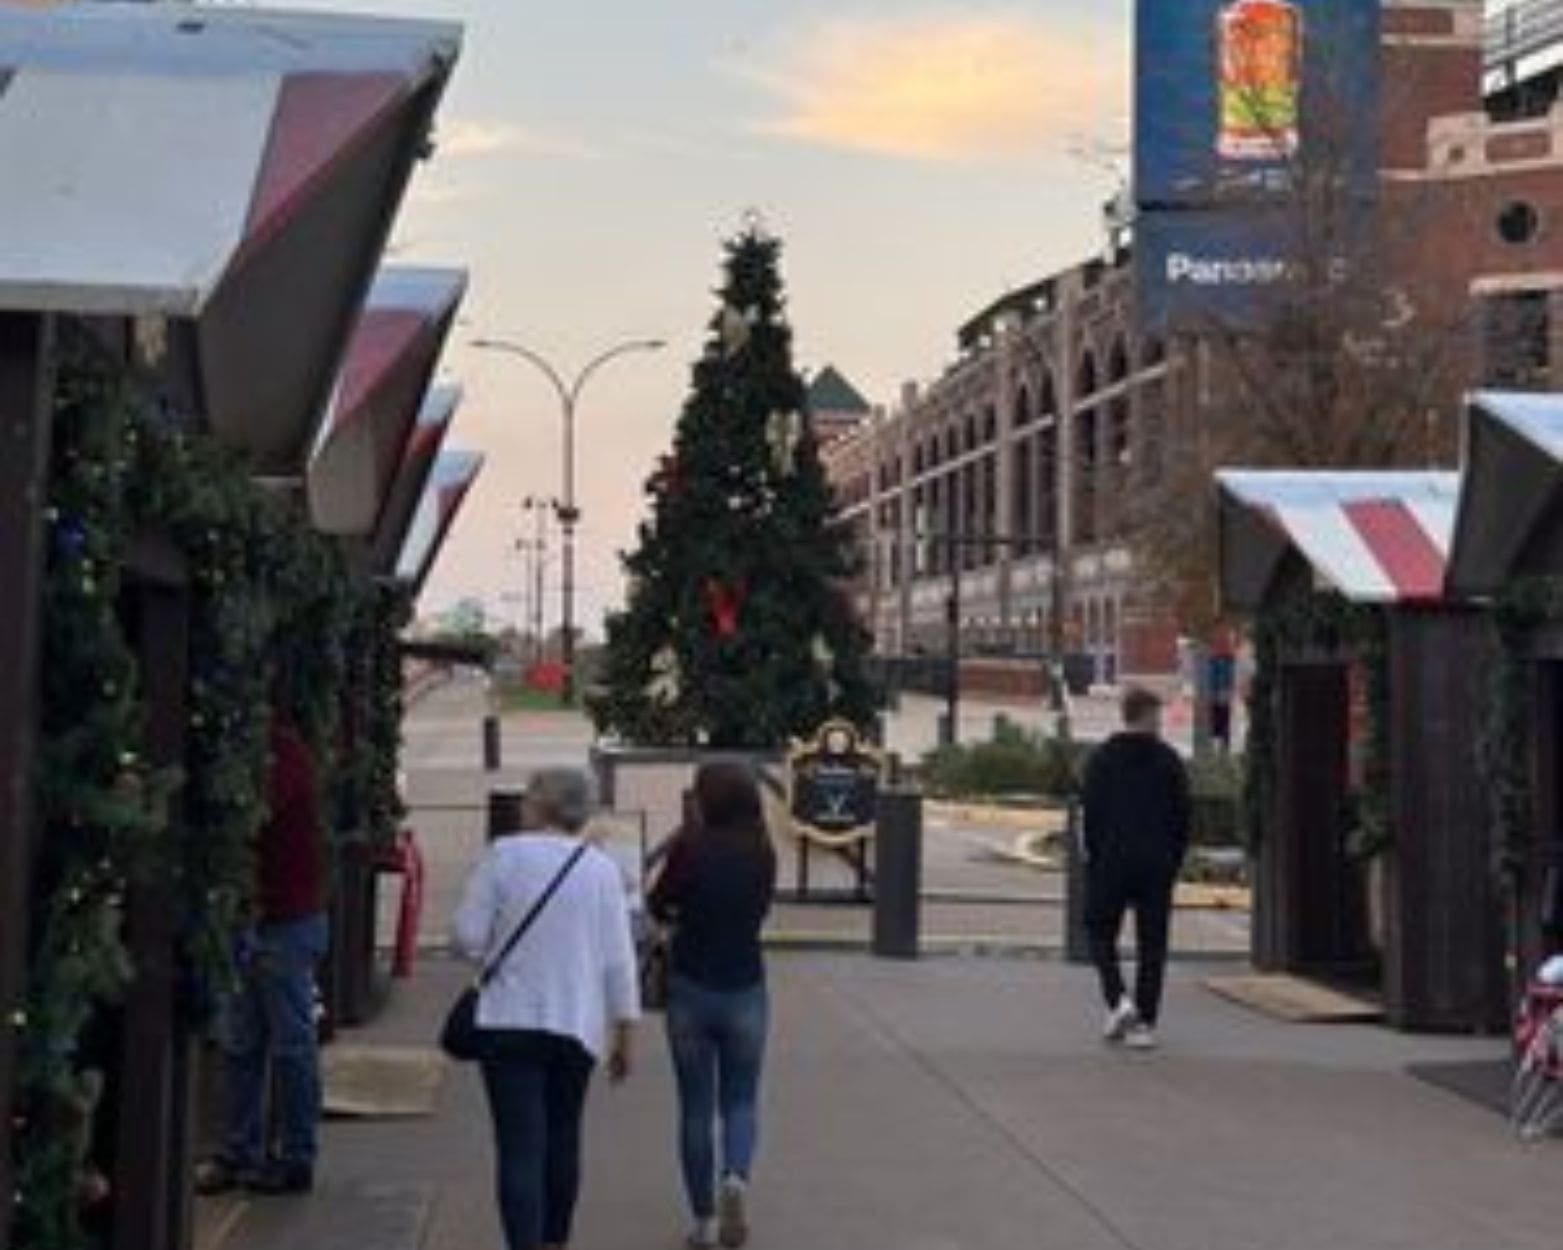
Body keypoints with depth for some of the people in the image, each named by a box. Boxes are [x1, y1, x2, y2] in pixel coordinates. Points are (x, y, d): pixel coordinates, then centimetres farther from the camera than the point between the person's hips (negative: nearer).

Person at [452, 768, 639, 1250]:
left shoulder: (504, 854, -6)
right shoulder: (603, 869, 1)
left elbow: (467, 937, -7)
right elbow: (618, 961, 1)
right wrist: (624, 1033, 8)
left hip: (510, 1020, -3)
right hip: (578, 1024, 3)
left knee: (520, 1148, -5)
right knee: (562, 1141, 20)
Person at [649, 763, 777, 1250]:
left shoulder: (691, 847, -12)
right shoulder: (762, 854, -3)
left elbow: (658, 905, -1)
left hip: (691, 992, -2)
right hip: (746, 993, 2)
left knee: (695, 1109, 10)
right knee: (740, 1101, 14)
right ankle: (736, 1177, -13)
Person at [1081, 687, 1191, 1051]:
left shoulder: (1101, 758, 0)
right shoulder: (1169, 760, 3)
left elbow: (1091, 814, -2)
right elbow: (1182, 818, 3)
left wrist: (1094, 857, 6)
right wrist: (1173, 862, 11)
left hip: (1111, 862, -1)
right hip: (1157, 866, 1)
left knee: (1101, 933, 11)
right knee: (1152, 943, 6)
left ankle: (1118, 1000, -10)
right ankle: (1145, 1023, 3)